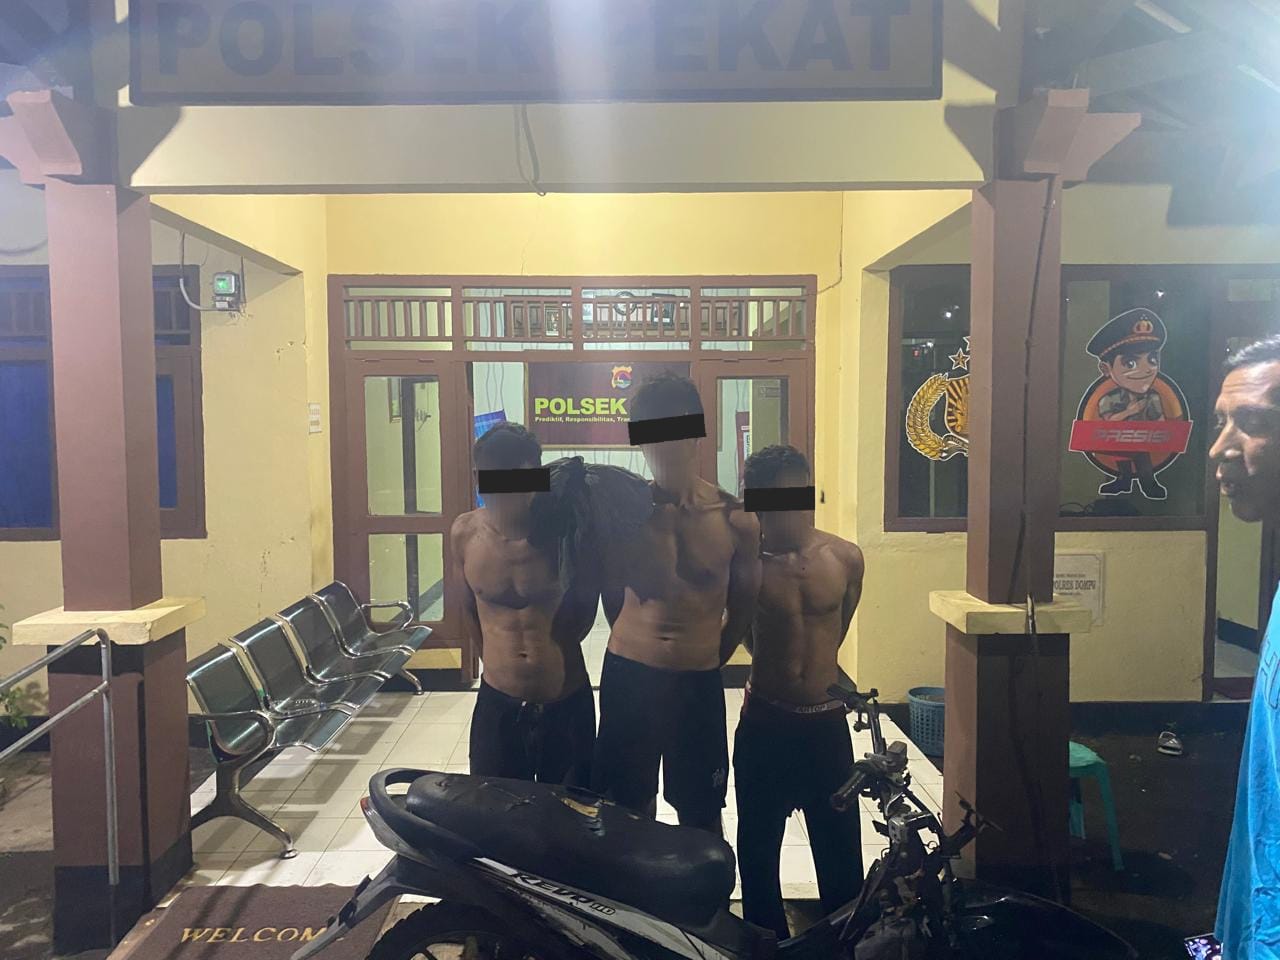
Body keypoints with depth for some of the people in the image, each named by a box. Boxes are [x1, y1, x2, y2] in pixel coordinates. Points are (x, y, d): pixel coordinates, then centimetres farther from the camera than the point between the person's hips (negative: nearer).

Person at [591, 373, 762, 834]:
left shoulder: (735, 520, -6)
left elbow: (743, 604, 7)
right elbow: (614, 597, 3)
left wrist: (711, 658, 10)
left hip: (699, 683, 0)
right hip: (628, 677, 1)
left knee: (701, 816, 13)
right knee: (629, 811, 15)